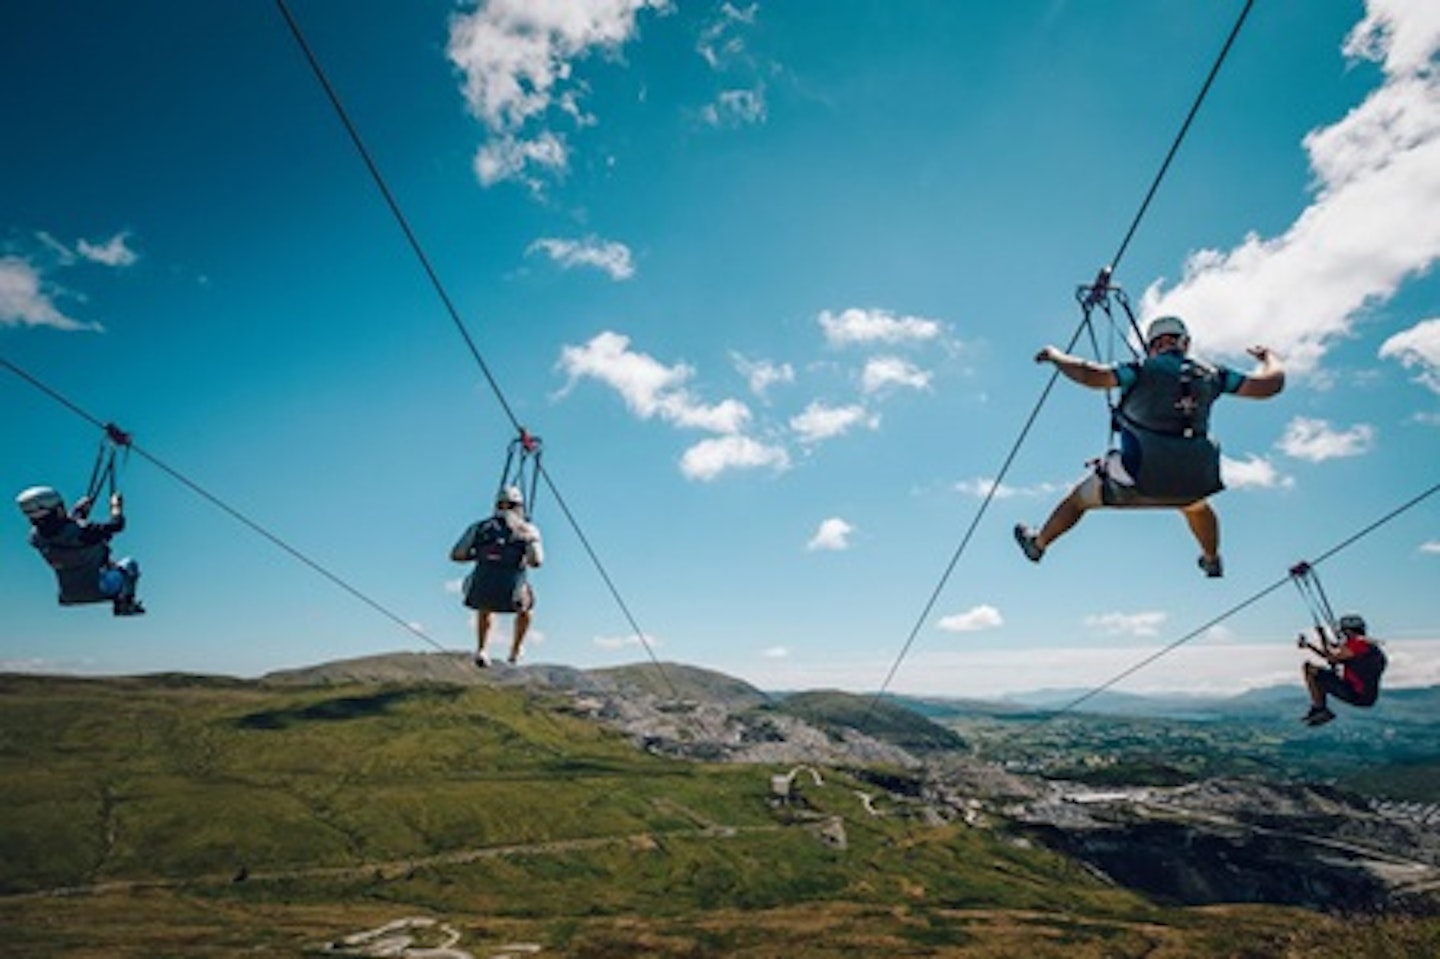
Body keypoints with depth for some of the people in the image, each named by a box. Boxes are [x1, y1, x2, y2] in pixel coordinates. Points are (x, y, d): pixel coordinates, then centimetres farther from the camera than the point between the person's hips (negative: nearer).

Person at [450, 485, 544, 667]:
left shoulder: (480, 527, 16)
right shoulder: (528, 529, 9)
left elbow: (455, 555, 14)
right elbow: (536, 561, -3)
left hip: (481, 589, 2)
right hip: (511, 593, -2)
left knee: (484, 608, 40)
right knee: (525, 607, 36)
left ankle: (480, 650, 29)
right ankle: (515, 651, 39)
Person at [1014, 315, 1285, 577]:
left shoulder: (1142, 370, -7)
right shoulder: (1211, 375, 6)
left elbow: (1091, 376, -21)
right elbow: (1271, 384, 10)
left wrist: (1055, 356, -5)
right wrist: (1268, 357, 31)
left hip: (1139, 478, -4)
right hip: (1193, 481, 5)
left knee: (1080, 499, 23)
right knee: (1196, 505, 43)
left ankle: (1037, 543, 42)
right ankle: (1212, 560, 62)